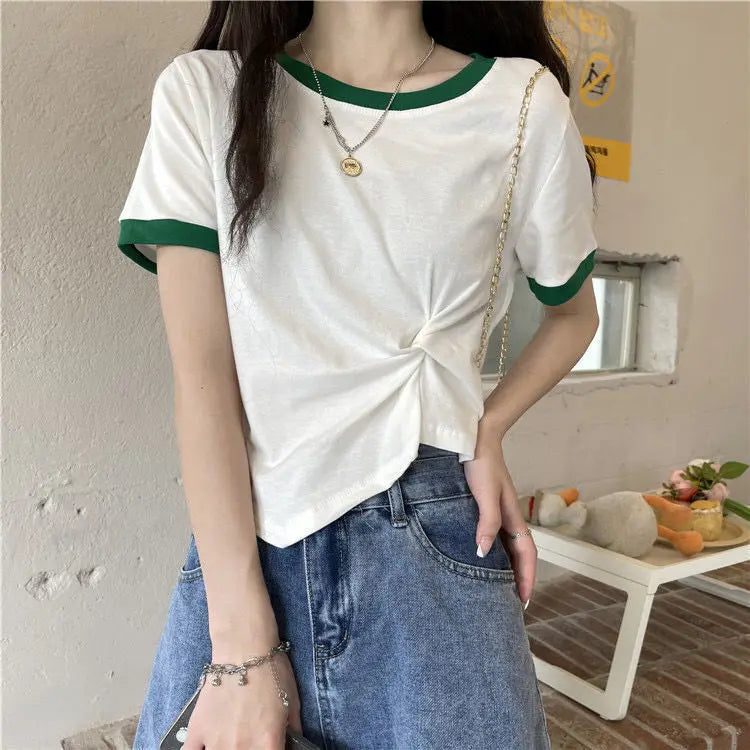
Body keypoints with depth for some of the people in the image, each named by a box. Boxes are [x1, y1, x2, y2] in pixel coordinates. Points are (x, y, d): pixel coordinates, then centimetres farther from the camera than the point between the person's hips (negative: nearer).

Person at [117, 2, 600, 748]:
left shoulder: (523, 104, 0)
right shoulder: (202, 91, -1)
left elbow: (573, 310, 16)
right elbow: (200, 373, -7)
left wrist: (487, 429, -4)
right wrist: (242, 647, -11)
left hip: (434, 545, 0)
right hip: (240, 538, 1)